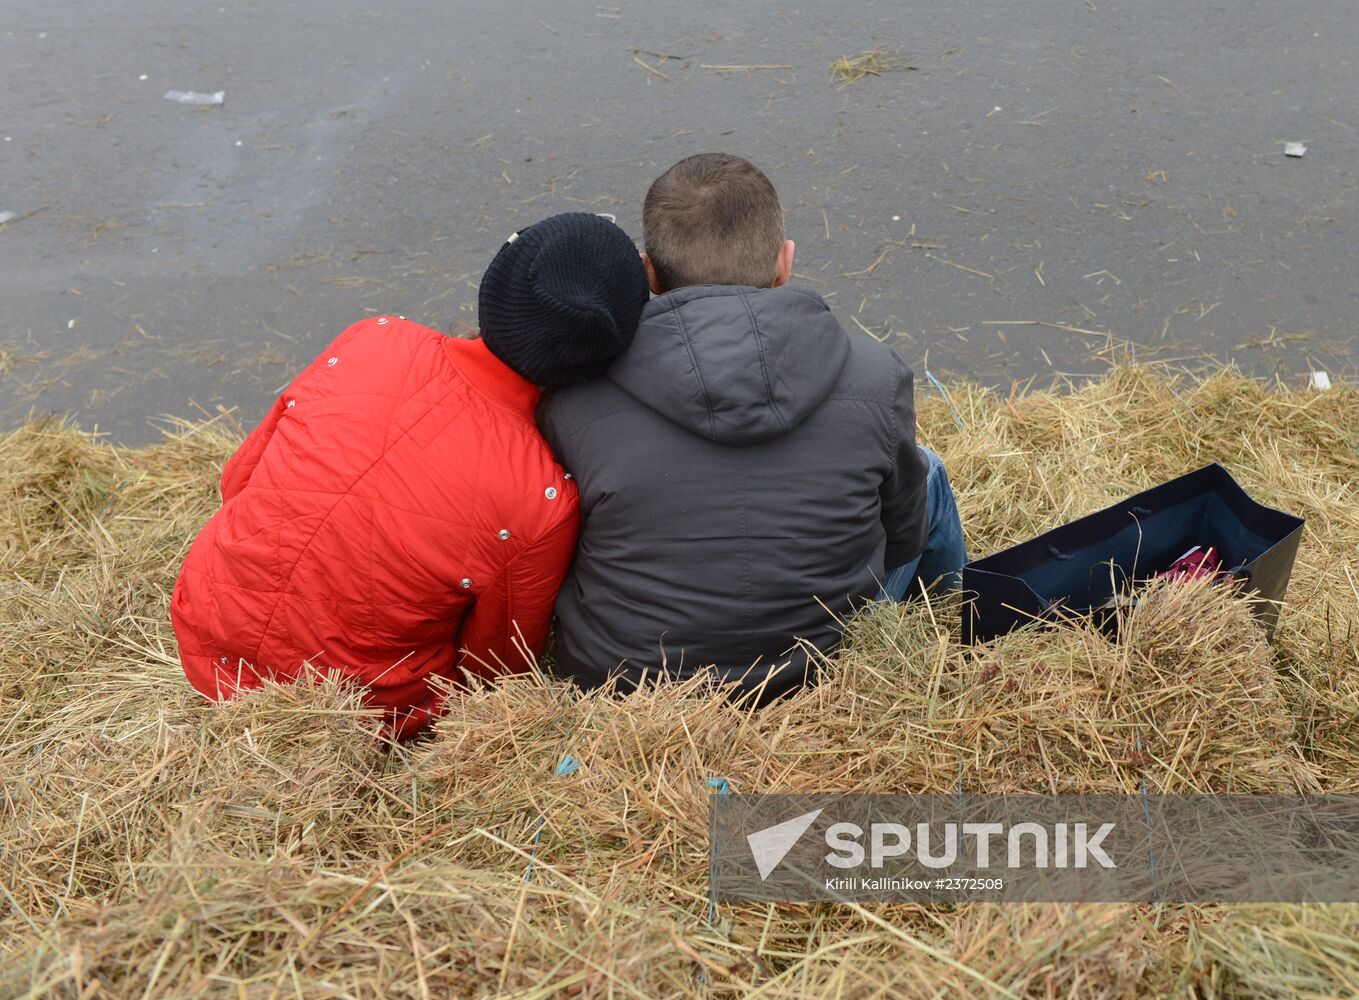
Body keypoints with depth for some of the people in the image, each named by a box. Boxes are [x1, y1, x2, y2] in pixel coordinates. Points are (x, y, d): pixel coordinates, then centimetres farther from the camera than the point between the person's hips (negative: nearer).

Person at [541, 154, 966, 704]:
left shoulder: (577, 395, -17)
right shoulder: (877, 379, -17)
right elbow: (903, 542, -1)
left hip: (615, 680, 2)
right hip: (820, 679, -1)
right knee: (924, 469, 23)